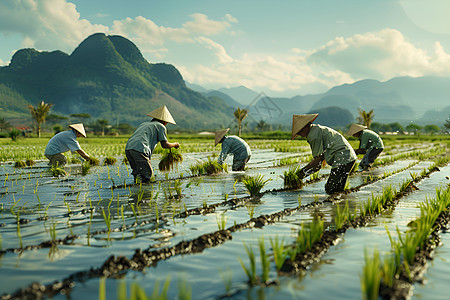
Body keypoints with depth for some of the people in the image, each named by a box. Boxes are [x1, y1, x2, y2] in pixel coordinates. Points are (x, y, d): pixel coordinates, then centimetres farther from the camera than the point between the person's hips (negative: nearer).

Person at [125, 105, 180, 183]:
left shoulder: (144, 124, 32)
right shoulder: (161, 126, 13)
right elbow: (164, 145, 7)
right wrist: (175, 144, 25)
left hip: (128, 148, 7)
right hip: (139, 149, -7)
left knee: (138, 172, 16)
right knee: (148, 175, -5)